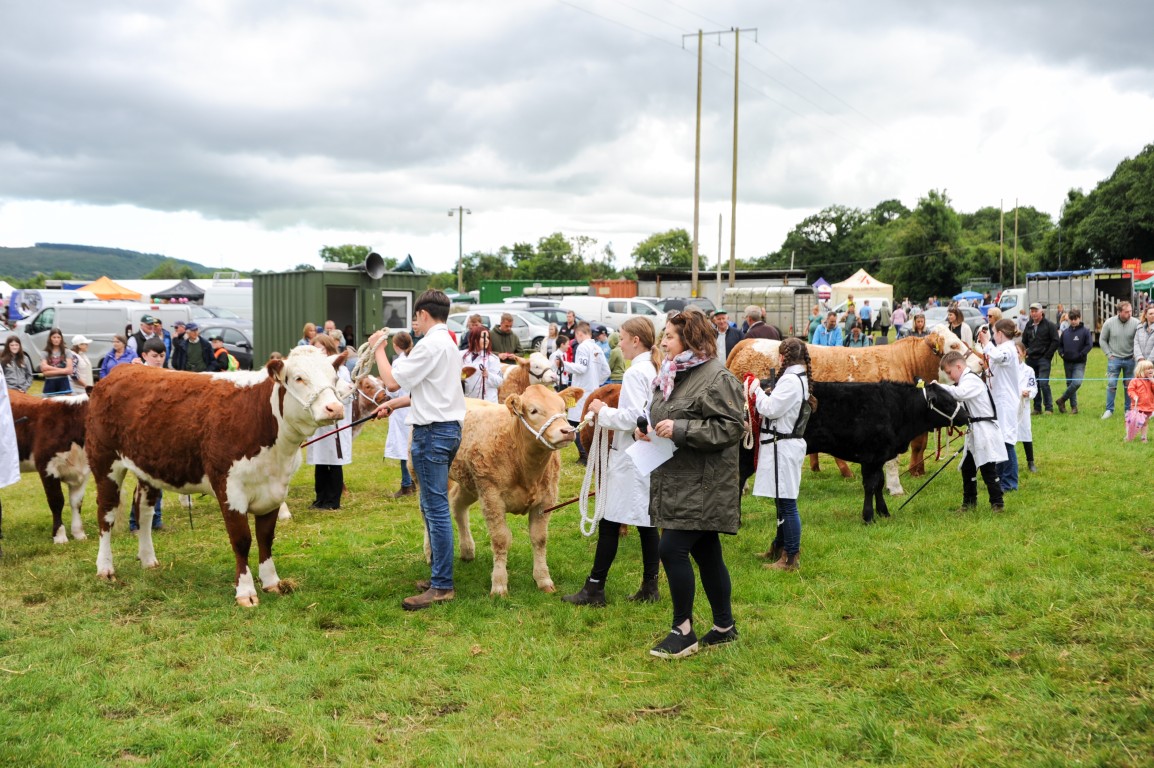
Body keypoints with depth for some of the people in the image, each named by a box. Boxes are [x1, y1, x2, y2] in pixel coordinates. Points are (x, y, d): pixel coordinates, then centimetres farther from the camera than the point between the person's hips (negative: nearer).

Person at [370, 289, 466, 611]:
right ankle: (439, 575, 23)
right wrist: (394, 405, 27)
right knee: (431, 506, 16)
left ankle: (441, 586, -4)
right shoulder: (448, 343, 17)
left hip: (432, 431, -10)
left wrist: (378, 348, -2)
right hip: (448, 426, 10)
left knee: (436, 508, -7)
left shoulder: (431, 345, -15)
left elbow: (392, 381, -15)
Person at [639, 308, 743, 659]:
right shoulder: (672, 373, 13)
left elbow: (731, 427, -21)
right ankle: (724, 626, 26)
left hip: (701, 486, -9)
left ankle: (683, 631, 3)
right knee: (706, 553, 15)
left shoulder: (716, 378, -15)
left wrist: (680, 430, -24)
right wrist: (647, 429, 5)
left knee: (672, 549, -11)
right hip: (676, 482, 9)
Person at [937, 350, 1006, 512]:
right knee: (967, 467, 14)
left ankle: (997, 502, 1)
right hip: (974, 432, 10)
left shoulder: (972, 380, -15)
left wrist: (939, 386, -28)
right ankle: (969, 501, 24)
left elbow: (959, 393, -33)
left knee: (988, 468, -7)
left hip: (984, 430, -10)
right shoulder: (966, 380, 17)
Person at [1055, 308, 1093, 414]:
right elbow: (1059, 344, 19)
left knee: (1077, 383, -20)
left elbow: (1089, 345, -9)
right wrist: (1061, 353, 2)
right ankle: (1074, 406, 17)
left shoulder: (1085, 331, -4)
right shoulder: (1066, 332, 8)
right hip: (1067, 363, 4)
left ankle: (1061, 400, -6)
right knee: (1070, 384, 8)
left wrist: (1080, 355, -13)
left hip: (1079, 363, -4)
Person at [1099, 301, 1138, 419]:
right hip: (1114, 359, -1)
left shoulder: (1135, 323, -9)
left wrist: (1136, 355, -5)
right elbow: (1102, 340, 4)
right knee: (1111, 384, -3)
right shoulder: (1109, 323, -8)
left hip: (1130, 359, 1)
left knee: (1129, 386, 9)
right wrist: (1109, 354, -2)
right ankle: (1109, 410, 6)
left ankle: (1129, 409, 20)